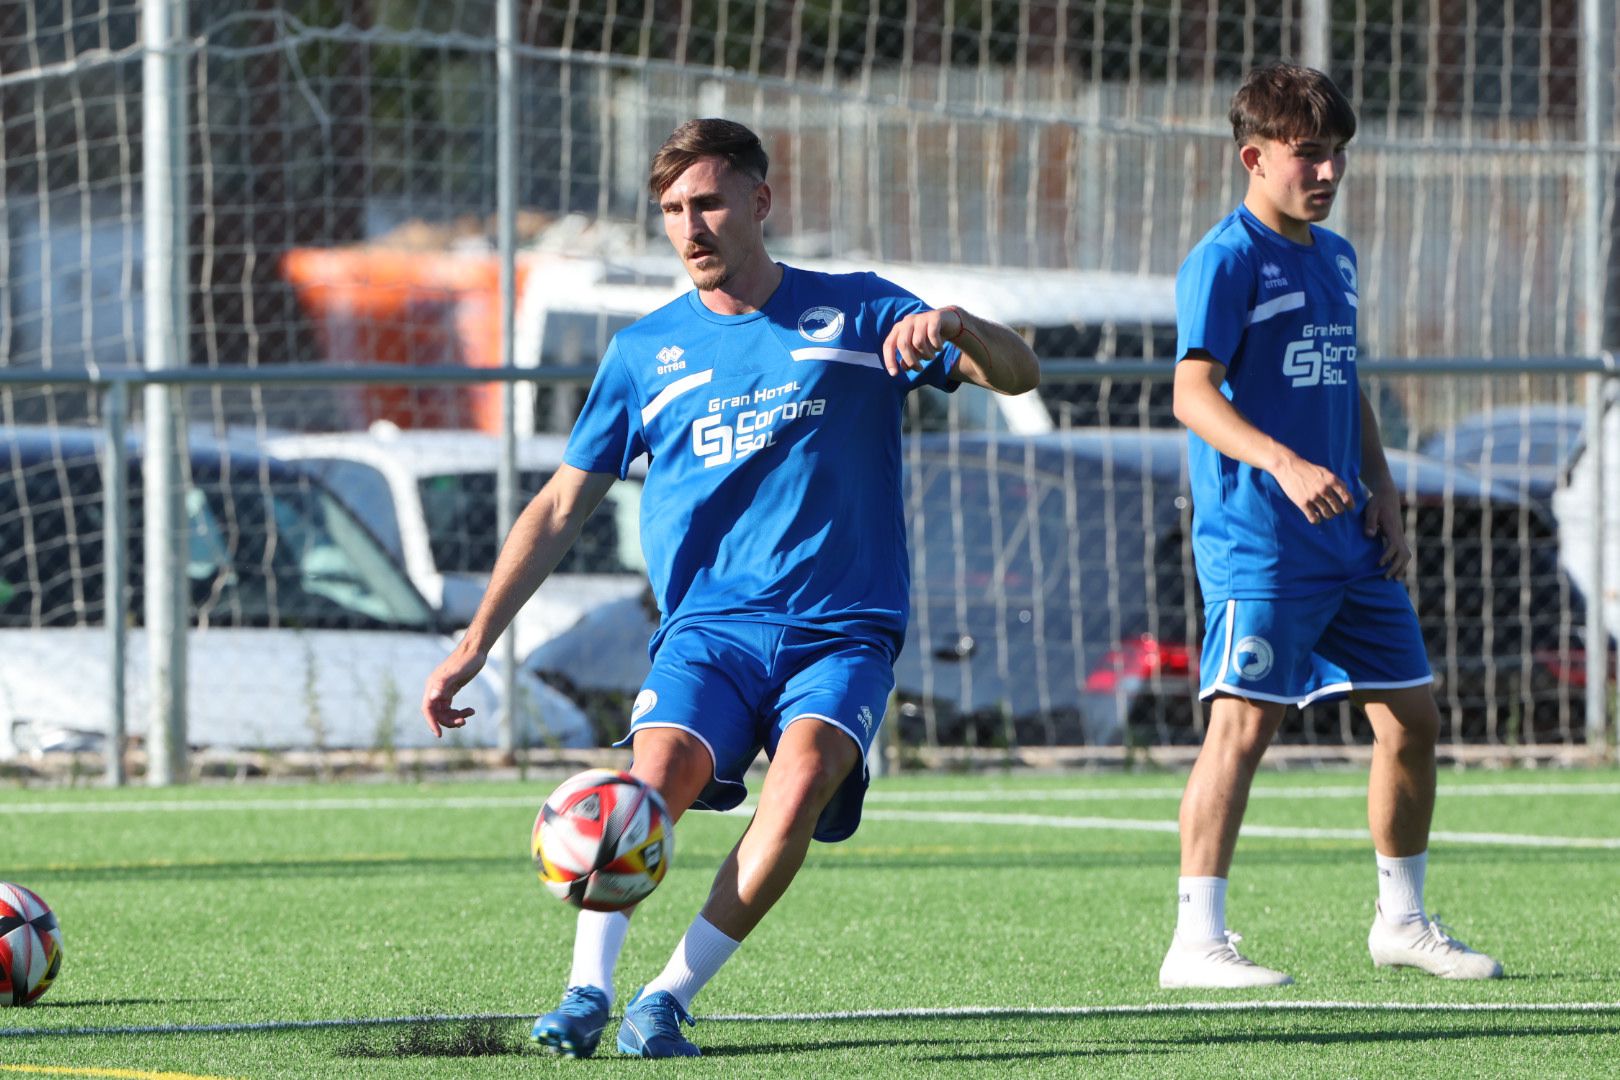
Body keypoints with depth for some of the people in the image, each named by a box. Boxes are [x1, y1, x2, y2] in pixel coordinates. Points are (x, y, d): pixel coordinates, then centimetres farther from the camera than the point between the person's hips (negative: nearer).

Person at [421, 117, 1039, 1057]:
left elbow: (1018, 375, 3)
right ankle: (588, 993, -27)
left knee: (805, 773, -30)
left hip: (842, 631, -1)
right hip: (708, 627, 1)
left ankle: (669, 999, -25)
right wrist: (474, 646, 9)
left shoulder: (856, 313, 9)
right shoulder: (645, 353, 13)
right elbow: (562, 506, 16)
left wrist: (955, 327, -20)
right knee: (657, 769, -28)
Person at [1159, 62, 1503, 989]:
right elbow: (1194, 392, -19)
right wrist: (1283, 464, -33)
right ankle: (1197, 941, -12)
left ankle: (1403, 921, 24)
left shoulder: (1336, 258, 17)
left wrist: (1382, 491, 14)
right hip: (1257, 540, -8)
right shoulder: (1227, 260, -9)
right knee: (1244, 724, -14)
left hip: (1348, 542, 8)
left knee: (1412, 716, 10)